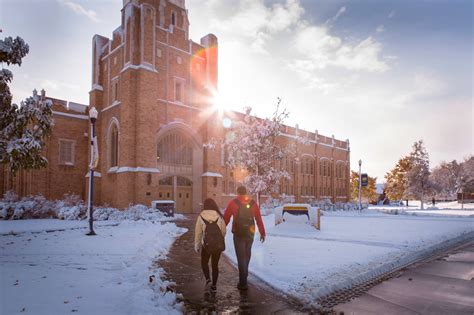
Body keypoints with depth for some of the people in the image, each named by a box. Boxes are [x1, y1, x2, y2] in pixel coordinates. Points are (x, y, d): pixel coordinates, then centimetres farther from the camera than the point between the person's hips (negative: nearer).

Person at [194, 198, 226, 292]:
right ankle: (214, 285, 19)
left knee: (204, 262, 17)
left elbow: (198, 232, -3)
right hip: (218, 244, 2)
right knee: (215, 264, 16)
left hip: (206, 244, -2)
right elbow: (223, 231, 2)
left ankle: (208, 280, -4)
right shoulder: (219, 216, -1)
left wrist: (196, 246, 8)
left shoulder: (201, 216, -6)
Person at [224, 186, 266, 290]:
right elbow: (259, 219, 3)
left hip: (238, 234, -3)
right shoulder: (253, 203, 2)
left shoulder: (233, 203, -4)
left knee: (241, 257, 1)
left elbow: (226, 218, -1)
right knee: (247, 255, 22)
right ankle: (244, 275, 38)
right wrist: (262, 233, 9)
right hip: (250, 233, 3)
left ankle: (243, 283, 0)